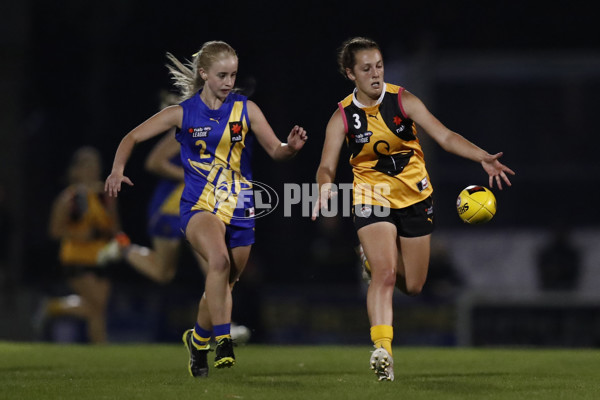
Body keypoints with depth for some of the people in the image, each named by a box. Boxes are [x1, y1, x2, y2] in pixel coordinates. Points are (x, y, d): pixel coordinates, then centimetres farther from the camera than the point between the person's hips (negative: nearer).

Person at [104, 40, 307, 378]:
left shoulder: (246, 109, 0)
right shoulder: (183, 113, -3)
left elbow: (275, 150, -1)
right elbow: (133, 138, 3)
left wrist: (292, 147, -24)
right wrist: (118, 168, -15)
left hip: (240, 209, 3)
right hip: (199, 207, -3)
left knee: (224, 284, 13)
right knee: (219, 259, -32)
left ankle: (198, 339, 40)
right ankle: (223, 342, -30)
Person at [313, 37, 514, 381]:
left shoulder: (403, 101, -8)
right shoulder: (343, 117, -7)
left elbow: (445, 136, -14)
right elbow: (327, 166, -9)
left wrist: (483, 158, -29)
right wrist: (326, 185, -34)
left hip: (414, 198, 2)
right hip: (372, 200, -2)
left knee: (413, 286, 12)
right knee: (384, 273, -24)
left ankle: (378, 258, 46)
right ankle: (383, 350, -27)